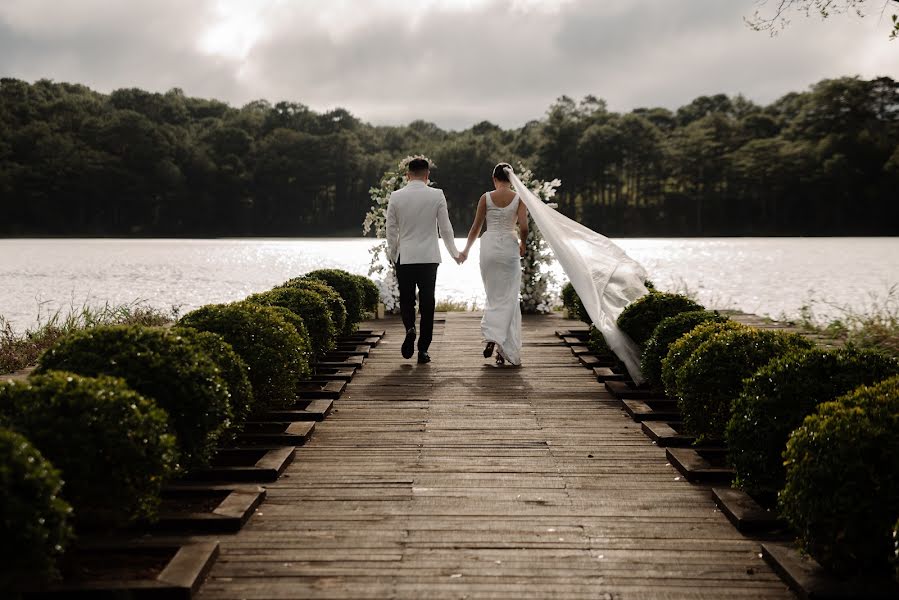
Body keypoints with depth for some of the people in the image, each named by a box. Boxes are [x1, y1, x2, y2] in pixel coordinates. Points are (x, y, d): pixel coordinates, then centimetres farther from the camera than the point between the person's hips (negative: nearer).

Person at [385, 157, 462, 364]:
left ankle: (410, 328, -15)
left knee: (406, 299, 14)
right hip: (429, 257, 0)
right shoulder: (437, 195, -4)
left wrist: (392, 255, 17)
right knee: (427, 303, 6)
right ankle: (423, 349, 6)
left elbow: (391, 230, 3)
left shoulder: (396, 197, -3)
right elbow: (445, 228, 0)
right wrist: (454, 253, 13)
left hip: (404, 257, 0)